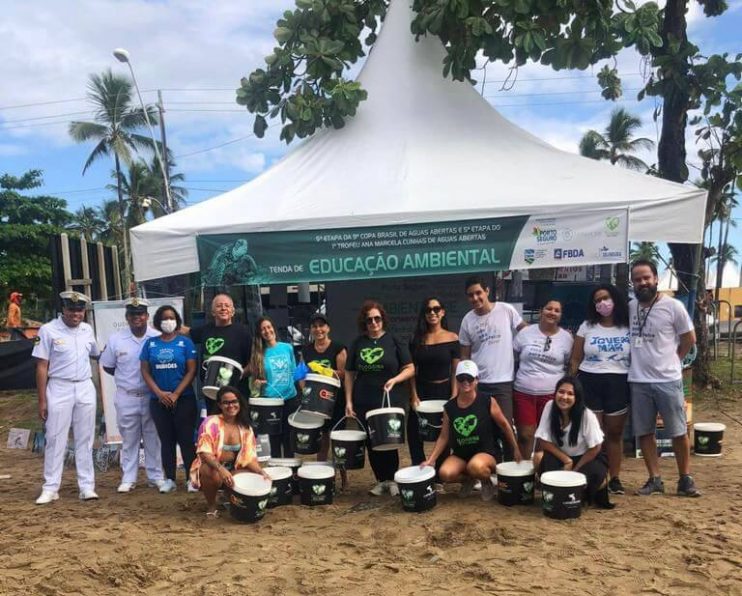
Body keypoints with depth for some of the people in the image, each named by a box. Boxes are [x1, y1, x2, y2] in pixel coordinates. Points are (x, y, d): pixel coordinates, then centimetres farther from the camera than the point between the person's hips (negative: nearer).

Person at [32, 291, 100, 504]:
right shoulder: (48, 330, -7)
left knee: (85, 440, 7)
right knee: (55, 440, 1)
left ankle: (87, 487, 12)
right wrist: (42, 400, -8)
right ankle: (50, 488, 11)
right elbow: (41, 367, -7)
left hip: (86, 389, 4)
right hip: (59, 390, -4)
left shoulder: (87, 329, 6)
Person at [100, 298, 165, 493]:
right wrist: (125, 378, 2)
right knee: (129, 439, 11)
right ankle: (128, 478, 20)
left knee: (153, 438, 9)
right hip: (126, 397, 1)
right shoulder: (116, 339, 0)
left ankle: (156, 476, 20)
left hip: (152, 396, -1)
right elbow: (107, 366, 9)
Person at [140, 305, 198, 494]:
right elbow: (145, 371, 4)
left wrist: (176, 394, -12)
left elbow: (191, 370, -4)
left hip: (184, 399, -2)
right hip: (158, 400, 3)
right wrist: (160, 393, -8)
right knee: (166, 440, 8)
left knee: (186, 438, -3)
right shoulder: (150, 343, 7)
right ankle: (169, 479, 14)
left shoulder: (185, 342, 0)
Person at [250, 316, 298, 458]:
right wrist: (256, 383, -18)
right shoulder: (259, 353, -1)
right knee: (275, 437, 6)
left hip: (290, 398, 1)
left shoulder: (287, 348, 3)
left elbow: (294, 372, 11)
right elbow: (255, 378, 2)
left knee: (289, 436, 10)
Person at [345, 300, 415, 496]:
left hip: (392, 401, -3)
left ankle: (392, 479, 21)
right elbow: (349, 374, 8)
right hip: (365, 403, 3)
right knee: (371, 443, 8)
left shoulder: (394, 341, -3)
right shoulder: (357, 343, 5)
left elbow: (410, 369, -3)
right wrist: (348, 401, 2)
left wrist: (395, 379, -20)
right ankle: (381, 481, 22)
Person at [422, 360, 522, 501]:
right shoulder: (449, 407, -2)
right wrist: (430, 460, -3)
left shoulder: (488, 401, -11)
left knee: (476, 466, -37)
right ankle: (469, 480, 10)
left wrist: (515, 450, 7)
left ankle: (487, 482, 1)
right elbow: (444, 437, 5)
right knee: (445, 473, -25)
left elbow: (504, 425, 1)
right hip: (460, 454, 4)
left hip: (487, 452, -3)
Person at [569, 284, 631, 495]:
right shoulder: (586, 327, 4)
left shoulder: (629, 328, 3)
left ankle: (615, 478, 17)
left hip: (618, 384, 0)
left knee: (615, 433, 7)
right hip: (590, 383, 0)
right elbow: (575, 361, 5)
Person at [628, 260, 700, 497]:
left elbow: (689, 339, 1)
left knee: (679, 432, 5)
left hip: (668, 380, -3)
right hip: (638, 381, 4)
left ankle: (685, 480, 20)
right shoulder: (629, 307, 3)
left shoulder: (673, 306, -8)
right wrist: (638, 360, 7)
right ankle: (654, 479, 21)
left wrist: (671, 361, 6)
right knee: (644, 432, 9)